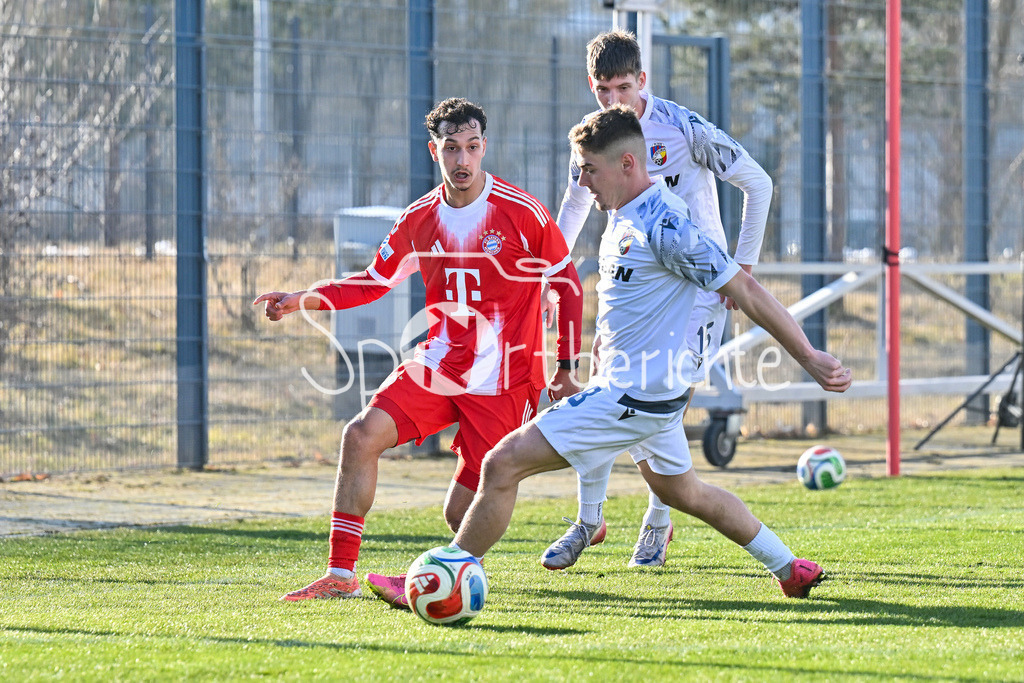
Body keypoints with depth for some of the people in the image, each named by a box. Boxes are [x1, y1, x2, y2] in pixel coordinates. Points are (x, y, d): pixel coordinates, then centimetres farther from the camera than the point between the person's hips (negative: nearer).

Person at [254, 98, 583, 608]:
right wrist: (304, 300, 2)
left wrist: (567, 368, -2)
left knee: (461, 513, -10)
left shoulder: (522, 213, -10)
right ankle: (341, 574, -12)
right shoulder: (420, 220, 4)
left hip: (503, 382, -4)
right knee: (362, 435, -17)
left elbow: (568, 284, -1)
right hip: (436, 368, 4)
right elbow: (374, 281, 16)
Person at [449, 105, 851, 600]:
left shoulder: (665, 226, -21)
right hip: (647, 391, 11)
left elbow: (745, 292, -19)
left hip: (634, 399, -11)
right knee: (683, 493, 28)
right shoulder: (623, 216, 8)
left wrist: (809, 358, -17)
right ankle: (791, 569, 37)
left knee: (503, 464, -13)